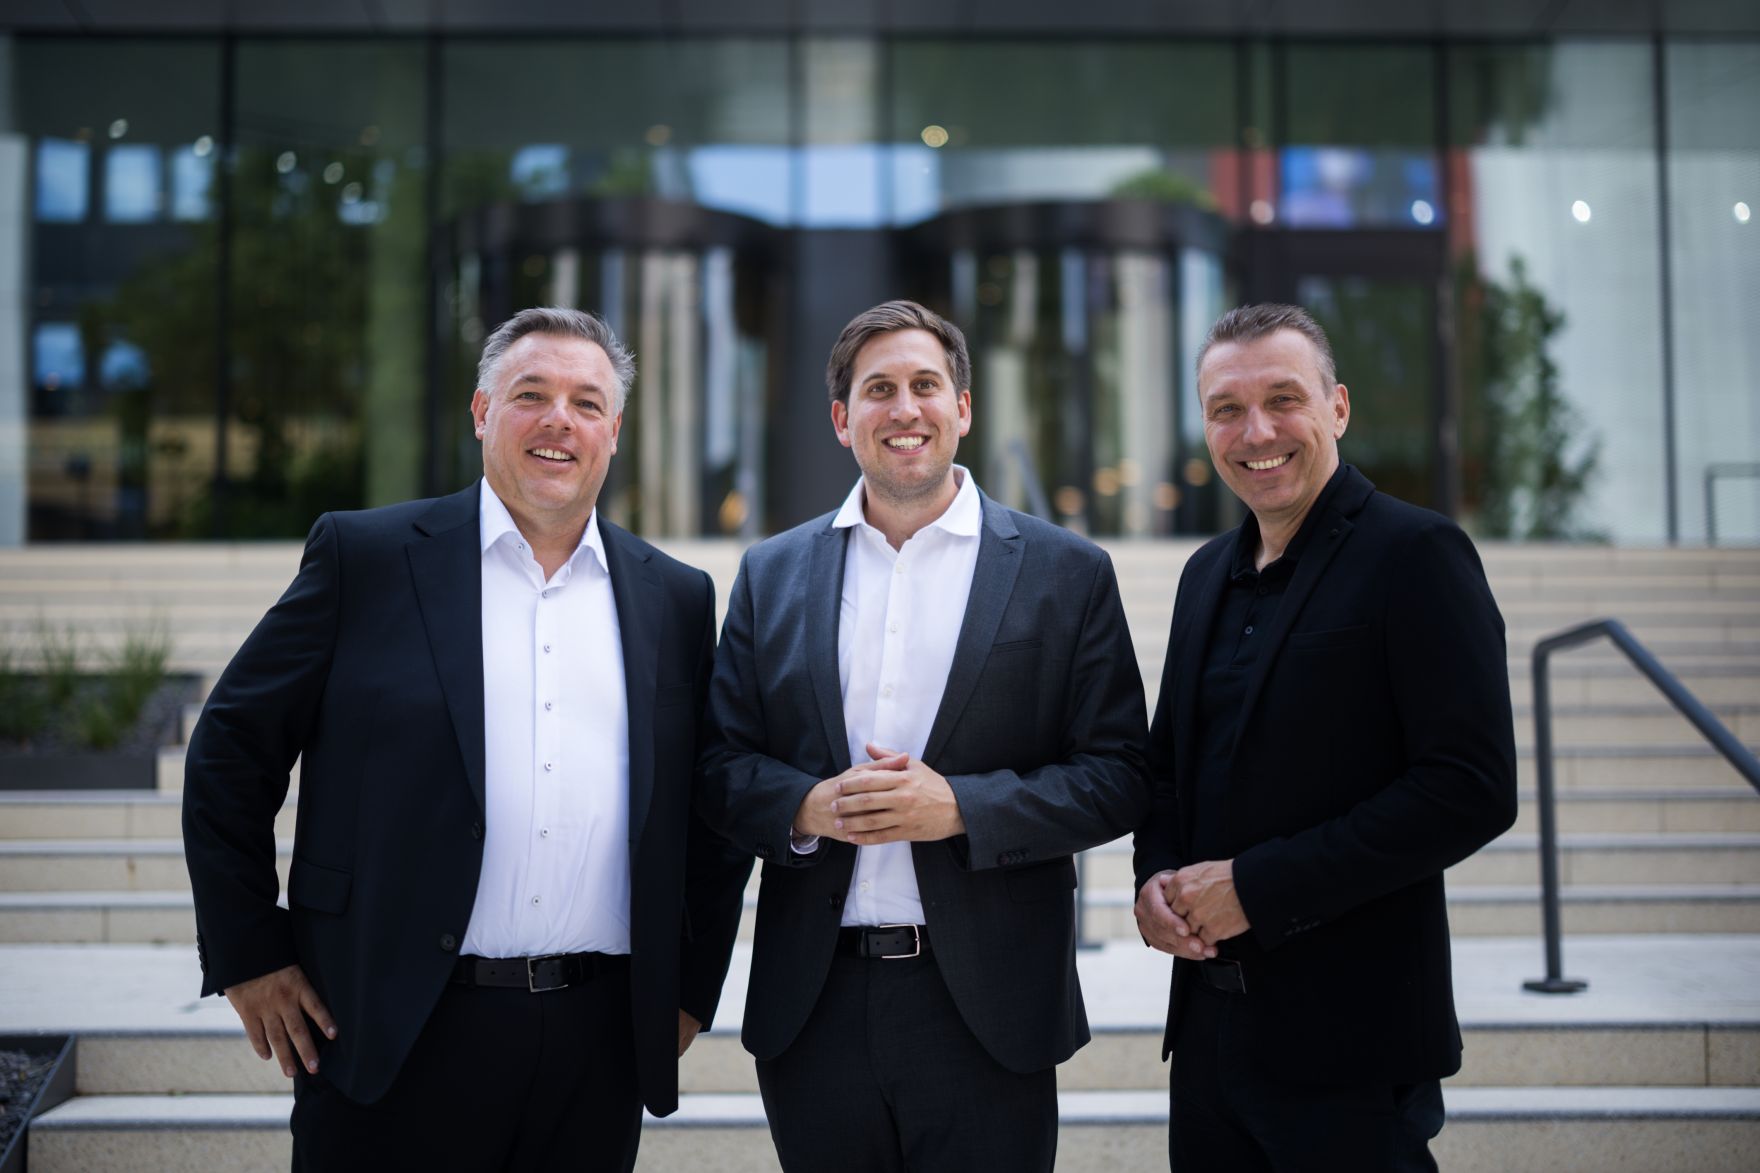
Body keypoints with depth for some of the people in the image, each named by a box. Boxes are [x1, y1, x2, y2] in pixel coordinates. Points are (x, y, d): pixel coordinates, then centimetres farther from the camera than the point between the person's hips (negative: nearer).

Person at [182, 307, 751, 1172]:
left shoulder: (676, 599, 9)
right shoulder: (365, 557, 0)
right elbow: (231, 751, 2)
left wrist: (690, 991, 10)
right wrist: (249, 957, -1)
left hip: (598, 1048, 3)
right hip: (396, 1036, -2)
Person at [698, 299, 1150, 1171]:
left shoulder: (1066, 574, 1)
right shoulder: (771, 574, 8)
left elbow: (1119, 776, -3)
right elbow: (722, 768, 7)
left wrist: (961, 806, -17)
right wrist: (807, 806, -14)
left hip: (986, 1012, -2)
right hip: (812, 1010, 2)